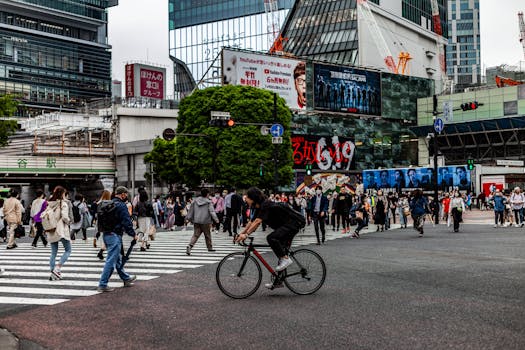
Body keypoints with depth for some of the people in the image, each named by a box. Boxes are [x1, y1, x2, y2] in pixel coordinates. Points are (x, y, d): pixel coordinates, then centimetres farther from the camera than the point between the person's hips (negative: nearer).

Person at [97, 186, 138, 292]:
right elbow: (126, 222, -16)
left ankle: (126, 278, 34)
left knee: (117, 258, 20)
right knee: (111, 260, -5)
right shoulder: (121, 205, -14)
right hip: (115, 236, -10)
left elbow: (102, 220, 20)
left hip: (106, 234, 10)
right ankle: (102, 285, -4)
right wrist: (133, 234, -7)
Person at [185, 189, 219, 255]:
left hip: (196, 221, 4)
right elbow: (212, 211, -15)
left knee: (196, 235, 2)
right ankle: (209, 247, 26)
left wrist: (189, 218, 20)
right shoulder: (208, 202, -7)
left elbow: (191, 210, 12)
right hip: (205, 221, -4)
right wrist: (216, 219, -17)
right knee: (207, 234, 13)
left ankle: (190, 246, -18)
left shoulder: (195, 201, 7)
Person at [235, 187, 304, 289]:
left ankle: (286, 259, -15)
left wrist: (246, 234, -34)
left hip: (293, 224, -10)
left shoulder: (266, 205, -22)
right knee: (281, 252, 10)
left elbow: (257, 222, -31)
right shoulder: (259, 208, 7)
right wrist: (240, 234, 4)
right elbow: (252, 223, 11)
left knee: (271, 238, -28)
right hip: (285, 226, 10)